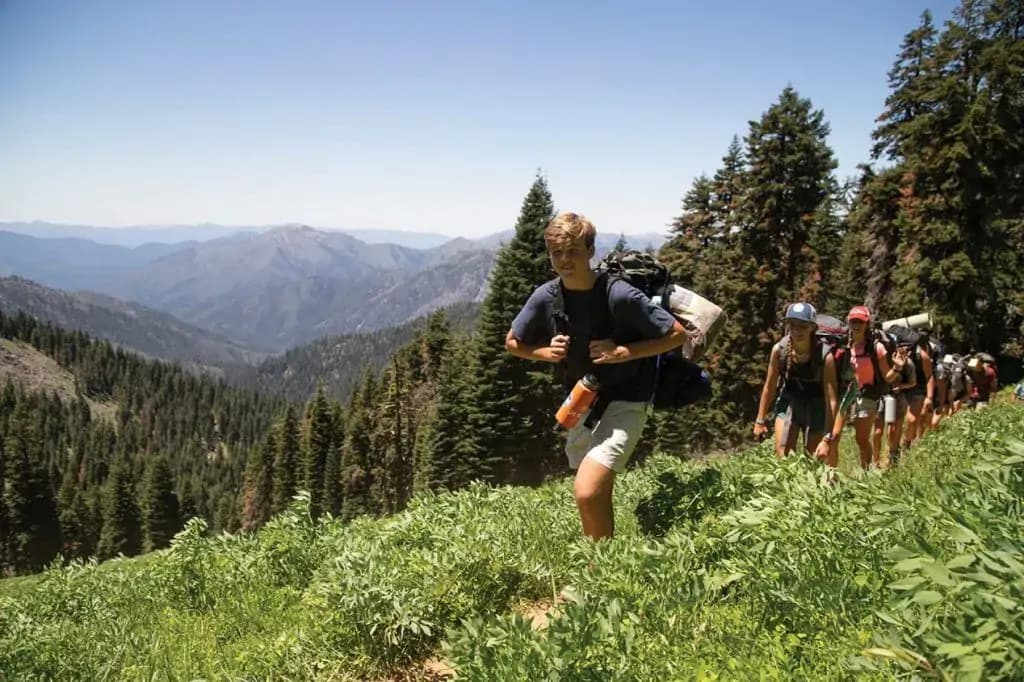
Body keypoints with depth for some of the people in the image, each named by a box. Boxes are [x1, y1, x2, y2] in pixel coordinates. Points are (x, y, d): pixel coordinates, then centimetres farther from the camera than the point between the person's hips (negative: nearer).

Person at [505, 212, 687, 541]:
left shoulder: (619, 295, -20)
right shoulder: (545, 297, -6)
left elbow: (678, 334, -12)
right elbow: (513, 343, 10)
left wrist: (625, 352, -22)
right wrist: (546, 352, -9)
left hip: (623, 405, -6)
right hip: (580, 407, 6)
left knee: (587, 492, -22)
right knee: (596, 500, 19)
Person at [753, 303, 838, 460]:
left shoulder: (825, 356, -26)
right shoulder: (779, 350, -18)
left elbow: (832, 399, -25)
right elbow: (769, 387, -4)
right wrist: (760, 420, -1)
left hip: (815, 406, -2)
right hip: (788, 402, 2)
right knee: (782, 458, -9)